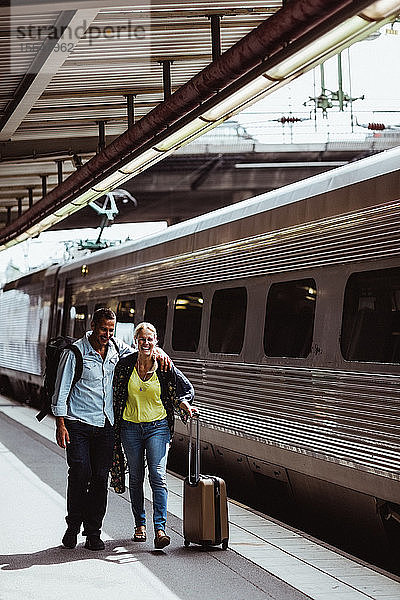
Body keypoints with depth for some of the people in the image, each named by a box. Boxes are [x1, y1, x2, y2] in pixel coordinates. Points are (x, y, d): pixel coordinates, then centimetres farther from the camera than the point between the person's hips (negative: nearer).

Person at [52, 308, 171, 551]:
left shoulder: (117, 348, 7)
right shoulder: (75, 352, -5)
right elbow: (61, 390, -4)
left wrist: (158, 352, 0)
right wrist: (60, 424, -9)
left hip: (106, 425, 4)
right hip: (78, 424, -4)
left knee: (101, 478, 1)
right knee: (80, 474, -12)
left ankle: (93, 532, 9)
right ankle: (73, 526, 6)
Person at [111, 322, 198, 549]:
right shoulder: (125, 365, -2)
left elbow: (188, 388, 5)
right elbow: (116, 397, 9)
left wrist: (184, 403, -14)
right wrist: (115, 426, 8)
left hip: (158, 427, -2)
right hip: (131, 427, 2)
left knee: (158, 476, -12)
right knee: (136, 478, 9)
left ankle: (160, 529, -16)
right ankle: (140, 524, 24)